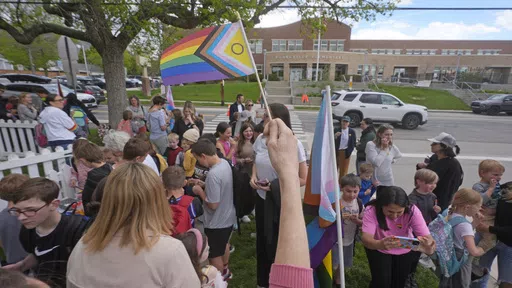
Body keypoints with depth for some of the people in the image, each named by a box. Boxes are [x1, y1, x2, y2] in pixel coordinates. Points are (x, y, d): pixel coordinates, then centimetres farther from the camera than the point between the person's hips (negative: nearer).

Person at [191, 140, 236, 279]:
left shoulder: (213, 174, -34)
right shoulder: (225, 163, -6)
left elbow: (213, 204, -27)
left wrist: (200, 191, -14)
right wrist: (204, 184, 6)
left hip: (217, 223, -9)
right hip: (228, 217, 9)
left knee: (214, 255, 15)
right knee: (224, 244, 31)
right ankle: (225, 271, 54)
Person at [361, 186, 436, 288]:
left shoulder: (412, 211, -28)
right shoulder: (371, 210, -33)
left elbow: (427, 237, -35)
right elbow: (366, 238, -41)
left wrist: (429, 247, -59)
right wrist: (380, 244, -63)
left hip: (404, 250, 2)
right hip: (378, 249, -2)